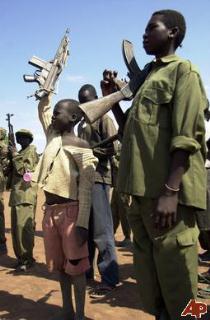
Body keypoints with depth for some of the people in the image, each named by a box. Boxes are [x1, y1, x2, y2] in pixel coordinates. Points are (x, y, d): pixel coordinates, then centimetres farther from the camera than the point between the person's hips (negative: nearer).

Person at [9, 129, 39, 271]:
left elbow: (24, 170, -14)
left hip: (26, 194, -9)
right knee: (16, 228, 9)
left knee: (24, 227, -11)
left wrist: (15, 155, -7)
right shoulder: (20, 152, 21)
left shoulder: (32, 151, -3)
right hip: (16, 194, 9)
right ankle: (21, 257, 17)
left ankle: (27, 259, -5)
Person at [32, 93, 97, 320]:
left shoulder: (80, 147, -8)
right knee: (59, 265, 13)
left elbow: (86, 187, -13)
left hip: (70, 211, -7)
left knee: (75, 265, 1)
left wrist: (82, 223, -18)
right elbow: (43, 108, 25)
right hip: (50, 211, 7)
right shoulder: (52, 136, 11)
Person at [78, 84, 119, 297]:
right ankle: (85, 271, 25)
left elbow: (112, 148, -13)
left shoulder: (103, 119, -2)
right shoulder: (81, 124, 23)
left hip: (98, 179, -8)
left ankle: (109, 278, -1)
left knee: (101, 231, -7)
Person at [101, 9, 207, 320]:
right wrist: (112, 97, 18)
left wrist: (170, 192, -22)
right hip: (139, 190, 8)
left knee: (175, 279, -1)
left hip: (166, 192, -8)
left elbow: (185, 137, -13)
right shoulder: (146, 77, 23)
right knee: (149, 275, 15)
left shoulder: (183, 70, -1)